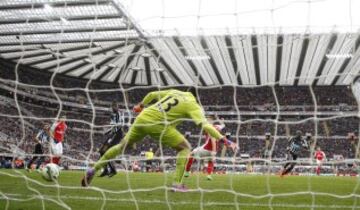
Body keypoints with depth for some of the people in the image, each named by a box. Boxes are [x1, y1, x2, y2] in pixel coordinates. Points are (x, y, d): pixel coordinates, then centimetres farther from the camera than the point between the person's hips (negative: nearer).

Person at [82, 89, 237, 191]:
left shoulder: (174, 91, 21)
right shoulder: (193, 104, 3)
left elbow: (152, 94, 28)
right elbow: (205, 125, -8)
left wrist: (141, 105, 45)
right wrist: (224, 140, -7)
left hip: (143, 118, 6)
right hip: (157, 124, -6)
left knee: (122, 145, 21)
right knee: (185, 148, 8)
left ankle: (93, 169, 21)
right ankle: (177, 184, 0)